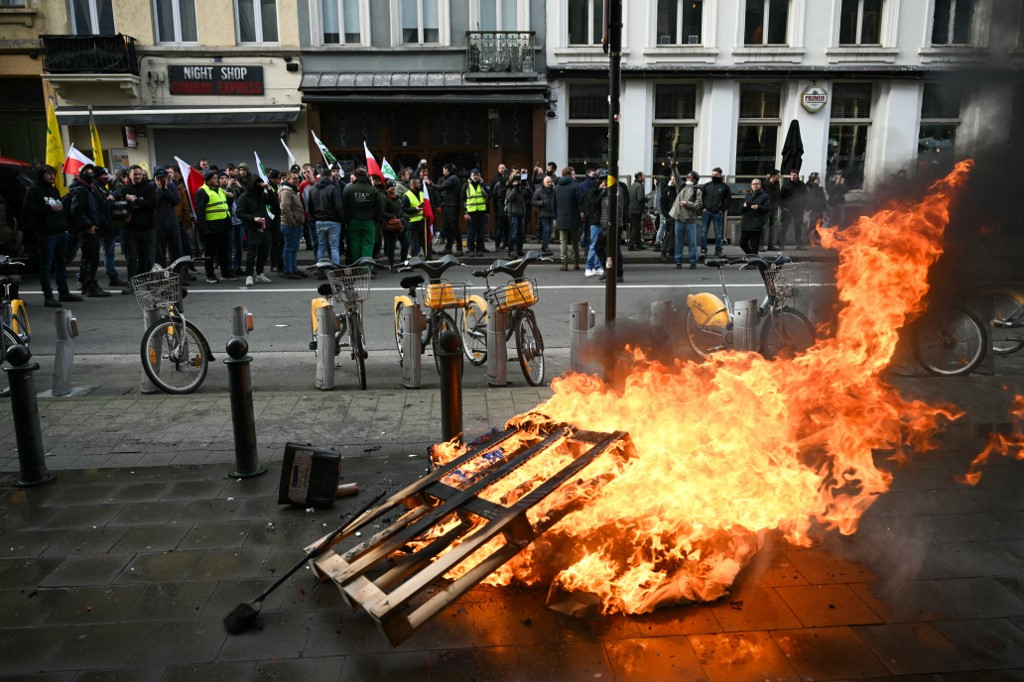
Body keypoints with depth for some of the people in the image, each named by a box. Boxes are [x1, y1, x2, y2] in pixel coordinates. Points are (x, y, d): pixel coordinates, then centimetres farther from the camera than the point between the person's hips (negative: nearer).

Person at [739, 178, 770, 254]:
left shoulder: (764, 197, 5)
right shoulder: (747, 196, 20)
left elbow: (768, 209, -6)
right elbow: (741, 211, 16)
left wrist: (758, 207, -19)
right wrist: (744, 207, -5)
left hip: (757, 226, -5)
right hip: (745, 225, 5)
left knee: (754, 245, -6)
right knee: (742, 243, 5)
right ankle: (752, 256, 23)